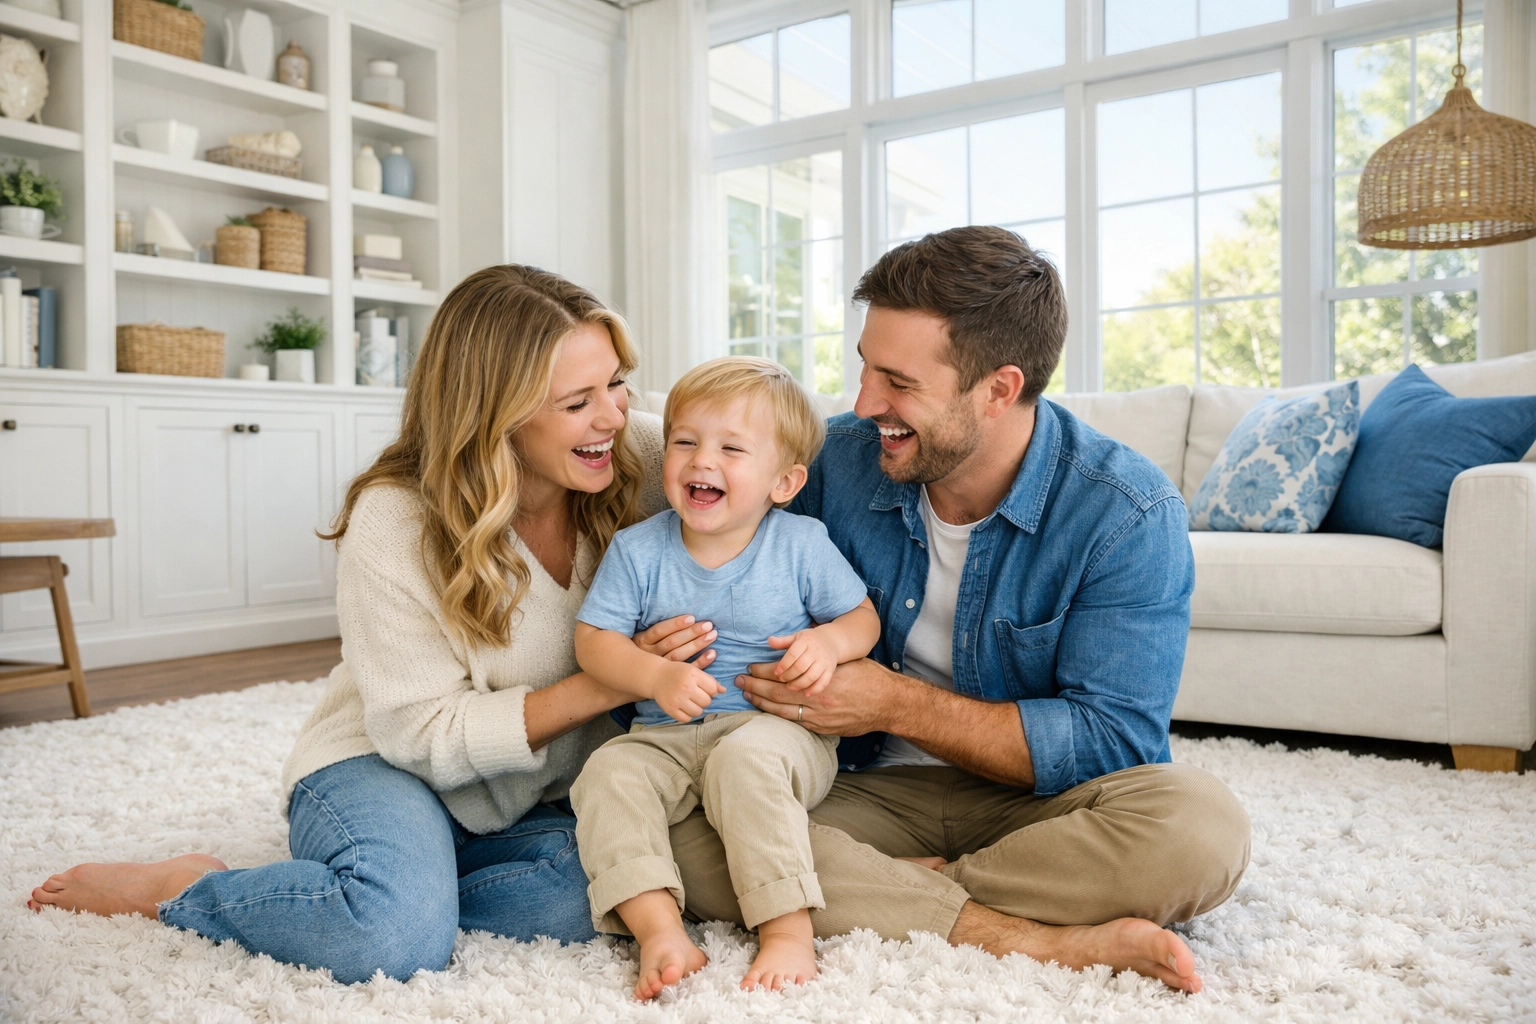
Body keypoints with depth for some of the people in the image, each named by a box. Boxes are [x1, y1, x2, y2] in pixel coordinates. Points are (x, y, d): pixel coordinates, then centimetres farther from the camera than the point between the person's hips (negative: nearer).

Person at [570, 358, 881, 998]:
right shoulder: (637, 549, 2)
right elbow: (593, 640, -4)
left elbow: (864, 616, 7)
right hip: (665, 739, 3)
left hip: (775, 727, -3)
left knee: (745, 759, -35)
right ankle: (661, 930, -29)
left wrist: (829, 640, -17)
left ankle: (788, 931, -29)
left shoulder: (801, 544, -1)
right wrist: (657, 676, -23)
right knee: (608, 773, -24)